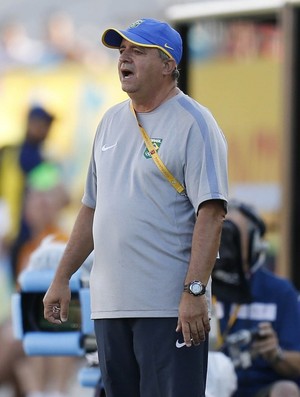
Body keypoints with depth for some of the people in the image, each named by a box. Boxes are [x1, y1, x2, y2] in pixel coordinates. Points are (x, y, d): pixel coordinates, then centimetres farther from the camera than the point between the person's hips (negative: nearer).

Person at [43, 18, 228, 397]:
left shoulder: (193, 123, -6)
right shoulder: (112, 120, 17)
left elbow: (210, 212, -14)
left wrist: (194, 291, -22)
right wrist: (62, 278, 19)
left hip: (170, 308, -7)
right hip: (109, 305, 7)